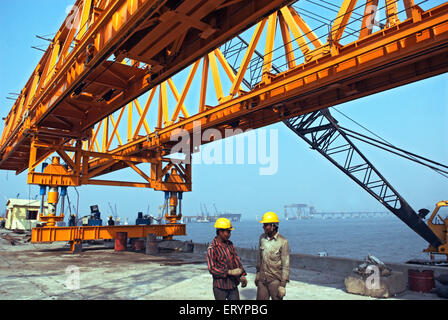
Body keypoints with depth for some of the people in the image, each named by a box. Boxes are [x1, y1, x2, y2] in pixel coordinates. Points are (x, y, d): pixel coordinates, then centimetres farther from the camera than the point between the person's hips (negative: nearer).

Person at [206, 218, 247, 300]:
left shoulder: (229, 244, 5)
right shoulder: (212, 249, -16)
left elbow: (236, 259, 10)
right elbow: (212, 269, -19)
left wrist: (242, 275, 2)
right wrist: (230, 272, -25)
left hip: (233, 284, 6)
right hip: (220, 286, -6)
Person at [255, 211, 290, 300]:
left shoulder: (283, 242, -14)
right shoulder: (262, 238, 2)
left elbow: (285, 265, -12)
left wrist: (283, 285, -13)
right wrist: (257, 273, 17)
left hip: (275, 280, -5)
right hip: (262, 279, 5)